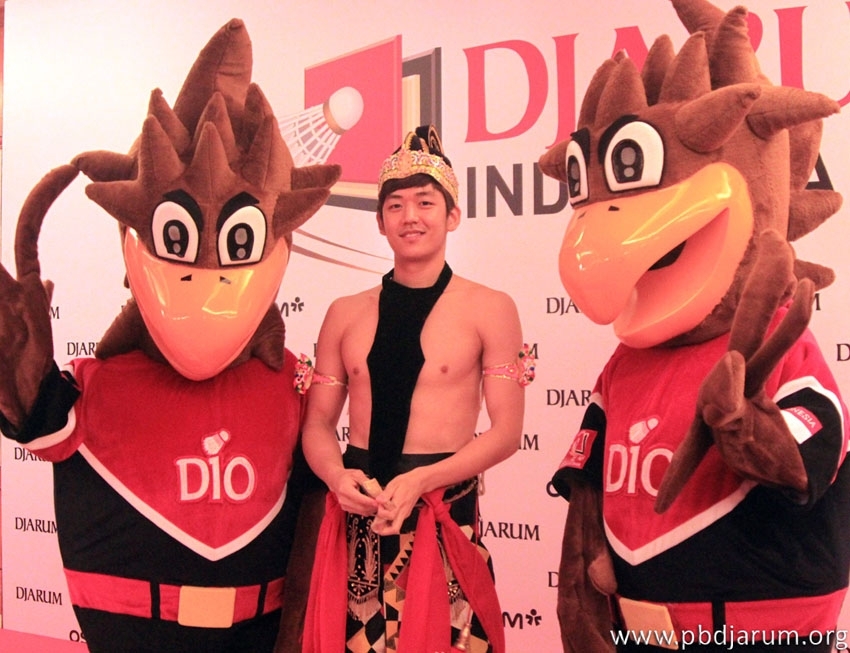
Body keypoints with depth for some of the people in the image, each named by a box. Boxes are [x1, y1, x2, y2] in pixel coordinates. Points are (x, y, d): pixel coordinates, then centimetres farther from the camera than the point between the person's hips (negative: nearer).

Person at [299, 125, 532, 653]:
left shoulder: (489, 309, -2)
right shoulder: (347, 314, 8)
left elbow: (507, 430, -5)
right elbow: (319, 422, 10)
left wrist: (418, 481, -16)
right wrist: (337, 475, -11)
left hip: (446, 513, -2)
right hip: (357, 513, 3)